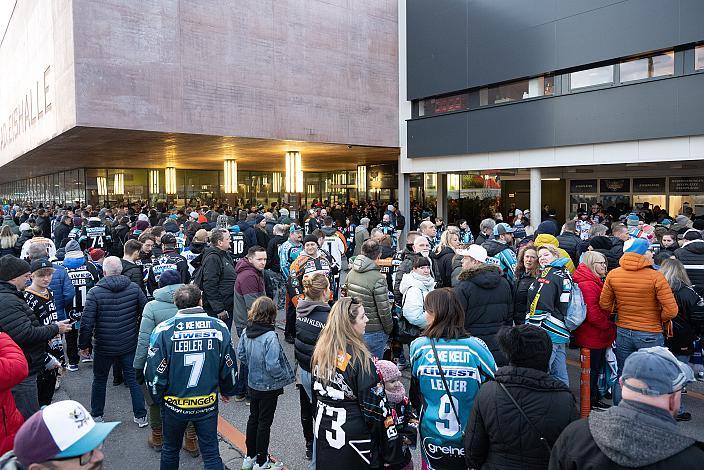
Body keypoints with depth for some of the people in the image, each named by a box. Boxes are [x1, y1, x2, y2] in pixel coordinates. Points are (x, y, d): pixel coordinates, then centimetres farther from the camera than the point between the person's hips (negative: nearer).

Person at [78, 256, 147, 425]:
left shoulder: (95, 292, -13)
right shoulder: (134, 288, -6)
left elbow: (87, 322, -14)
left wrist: (84, 345, -1)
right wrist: (140, 334, 15)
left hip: (104, 346, -2)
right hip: (129, 344, 2)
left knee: (99, 380, 19)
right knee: (133, 379, 11)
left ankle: (96, 416, 32)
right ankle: (141, 416, 16)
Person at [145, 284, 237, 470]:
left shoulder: (163, 330, -15)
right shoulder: (219, 327, -9)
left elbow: (154, 372, -12)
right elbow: (230, 367, -1)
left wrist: (158, 399, 6)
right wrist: (227, 391, 17)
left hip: (174, 405, 0)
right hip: (208, 404, 1)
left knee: (170, 450, 24)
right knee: (211, 454, 13)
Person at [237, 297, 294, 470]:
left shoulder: (246, 332, -9)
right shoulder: (270, 336, -29)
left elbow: (240, 355, 3)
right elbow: (273, 366, -30)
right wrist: (287, 377, -14)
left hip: (253, 383, 6)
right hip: (268, 387, -6)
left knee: (253, 418, 22)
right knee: (264, 423, 10)